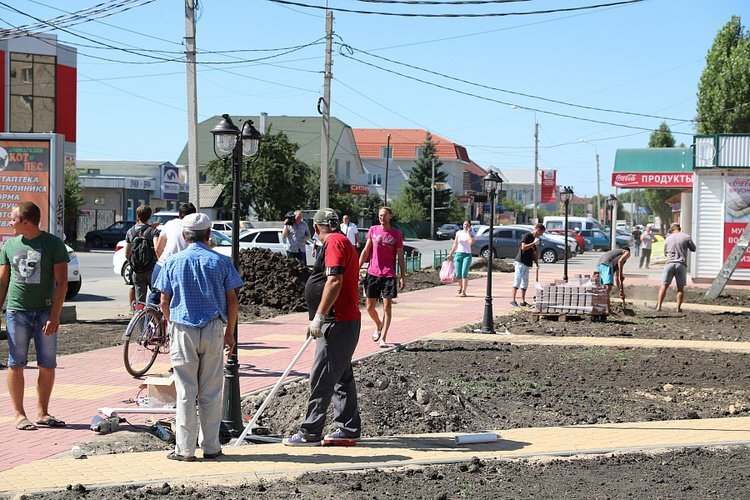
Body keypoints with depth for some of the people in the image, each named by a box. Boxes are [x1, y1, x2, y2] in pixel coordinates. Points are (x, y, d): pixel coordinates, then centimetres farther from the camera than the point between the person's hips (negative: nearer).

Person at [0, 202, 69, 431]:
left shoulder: (53, 244, -2)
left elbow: (61, 282, -4)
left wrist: (54, 315, -12)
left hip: (45, 313, -2)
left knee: (48, 366, 2)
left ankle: (42, 413, 13)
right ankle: (19, 414, 7)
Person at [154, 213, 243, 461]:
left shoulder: (173, 262, 1)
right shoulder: (220, 261, 0)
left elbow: (164, 302, 2)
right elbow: (232, 301, 1)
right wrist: (229, 333, 10)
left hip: (183, 331, 0)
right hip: (213, 330, 0)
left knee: (186, 392, 4)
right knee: (211, 392, 7)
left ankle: (185, 449, 4)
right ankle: (211, 446, 11)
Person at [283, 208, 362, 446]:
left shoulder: (334, 244, -13)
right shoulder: (344, 243, 20)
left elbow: (334, 282, -24)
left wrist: (319, 316, -22)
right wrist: (318, 321, 33)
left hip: (337, 323, -11)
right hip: (346, 320, 11)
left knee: (321, 380, -8)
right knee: (342, 377, 15)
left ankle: (310, 433, -5)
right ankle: (348, 429, 20)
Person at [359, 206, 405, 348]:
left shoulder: (396, 234, -1)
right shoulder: (373, 230, 5)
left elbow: (400, 257, 2)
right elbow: (366, 251, 10)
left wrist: (403, 276, -1)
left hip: (389, 275, -2)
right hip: (372, 273, 2)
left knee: (387, 307, -3)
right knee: (370, 307, 6)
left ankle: (383, 338, 1)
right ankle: (379, 325, 35)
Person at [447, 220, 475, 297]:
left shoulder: (471, 233, 3)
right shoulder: (458, 233, 11)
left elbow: (471, 242, -17)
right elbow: (455, 244, 16)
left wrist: (468, 232, -9)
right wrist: (450, 254, 14)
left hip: (467, 255, -3)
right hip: (458, 254, 3)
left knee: (464, 273, -15)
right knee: (458, 274, -1)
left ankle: (463, 291, -15)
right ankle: (461, 287, 28)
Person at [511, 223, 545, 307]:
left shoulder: (535, 239, 19)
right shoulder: (527, 236, -8)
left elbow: (534, 253, 22)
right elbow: (523, 247, -20)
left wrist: (537, 263, 11)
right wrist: (534, 243, -18)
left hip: (527, 264, 9)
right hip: (520, 262, -9)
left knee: (525, 282, 10)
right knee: (517, 280, -11)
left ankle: (523, 301, 14)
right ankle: (513, 300, -11)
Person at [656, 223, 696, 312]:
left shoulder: (668, 239, 9)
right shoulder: (686, 237, 1)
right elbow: (693, 248, 11)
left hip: (669, 263, 1)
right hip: (681, 264, -1)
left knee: (664, 285, 3)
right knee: (680, 288, 7)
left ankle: (659, 306, -5)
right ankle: (678, 307, 4)